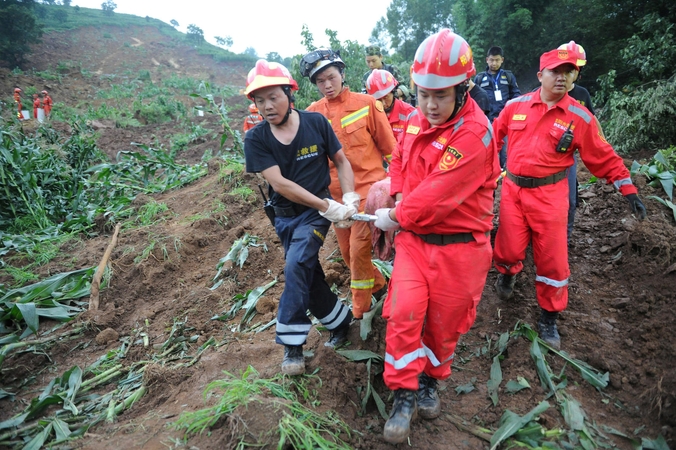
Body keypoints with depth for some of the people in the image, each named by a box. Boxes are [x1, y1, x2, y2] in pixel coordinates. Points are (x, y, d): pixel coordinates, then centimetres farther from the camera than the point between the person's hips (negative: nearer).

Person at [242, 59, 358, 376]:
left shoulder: (316, 123, -10)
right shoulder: (255, 139, -10)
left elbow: (341, 162, 1)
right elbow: (279, 183, -18)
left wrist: (350, 199, -14)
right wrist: (328, 206, -22)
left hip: (316, 212, -3)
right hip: (286, 216, 3)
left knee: (297, 266, -22)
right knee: (309, 276, 10)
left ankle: (291, 343, -9)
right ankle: (340, 320, 33)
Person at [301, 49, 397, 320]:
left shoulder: (366, 104, -7)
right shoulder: (313, 113, 1)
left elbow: (388, 145, 0)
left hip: (367, 185, -4)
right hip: (336, 192, 4)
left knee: (359, 249, -8)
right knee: (346, 251, 12)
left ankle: (360, 312, 11)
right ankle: (377, 286, 38)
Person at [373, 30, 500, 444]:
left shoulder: (474, 134, -21)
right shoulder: (416, 119, 2)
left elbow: (437, 196, -24)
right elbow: (399, 161, 18)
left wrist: (395, 218, -11)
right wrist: (400, 198, 1)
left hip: (458, 246, -4)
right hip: (415, 238, 5)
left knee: (445, 322, 12)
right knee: (404, 313, -4)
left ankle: (431, 379, 39)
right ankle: (405, 394, 15)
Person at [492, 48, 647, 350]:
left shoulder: (580, 117, -3)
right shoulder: (516, 105, 2)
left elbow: (604, 157, 2)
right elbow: (494, 133, 14)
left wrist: (629, 190, 2)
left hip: (549, 195, -1)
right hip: (512, 189, 1)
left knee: (552, 259, 2)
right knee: (509, 249, 3)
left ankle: (549, 317, 21)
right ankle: (507, 275, 41)